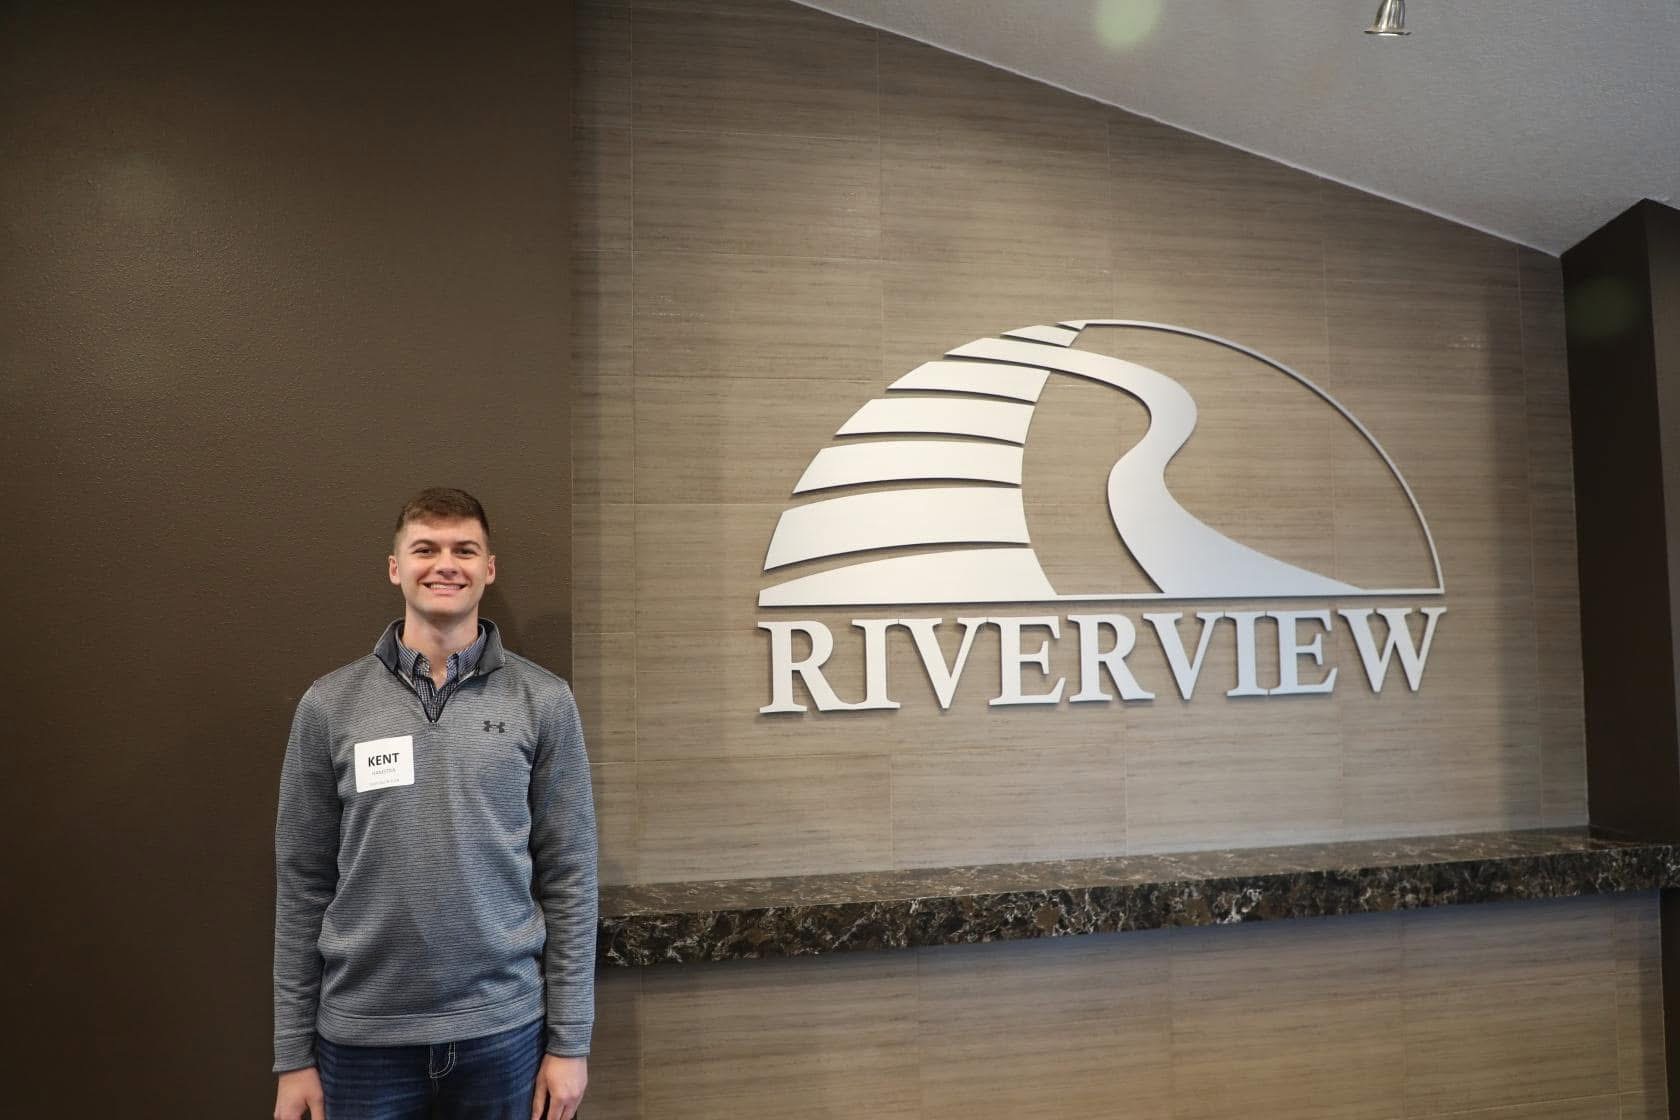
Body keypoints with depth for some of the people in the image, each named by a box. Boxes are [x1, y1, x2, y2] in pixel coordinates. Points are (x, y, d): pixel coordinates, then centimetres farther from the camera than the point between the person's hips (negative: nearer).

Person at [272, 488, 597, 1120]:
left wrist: (569, 1040, -3)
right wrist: (293, 1054, 2)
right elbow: (302, 886, 2)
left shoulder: (542, 701, -3)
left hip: (502, 1028, 0)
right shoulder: (330, 705, 0)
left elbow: (568, 877, -2)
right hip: (361, 1034, 1)